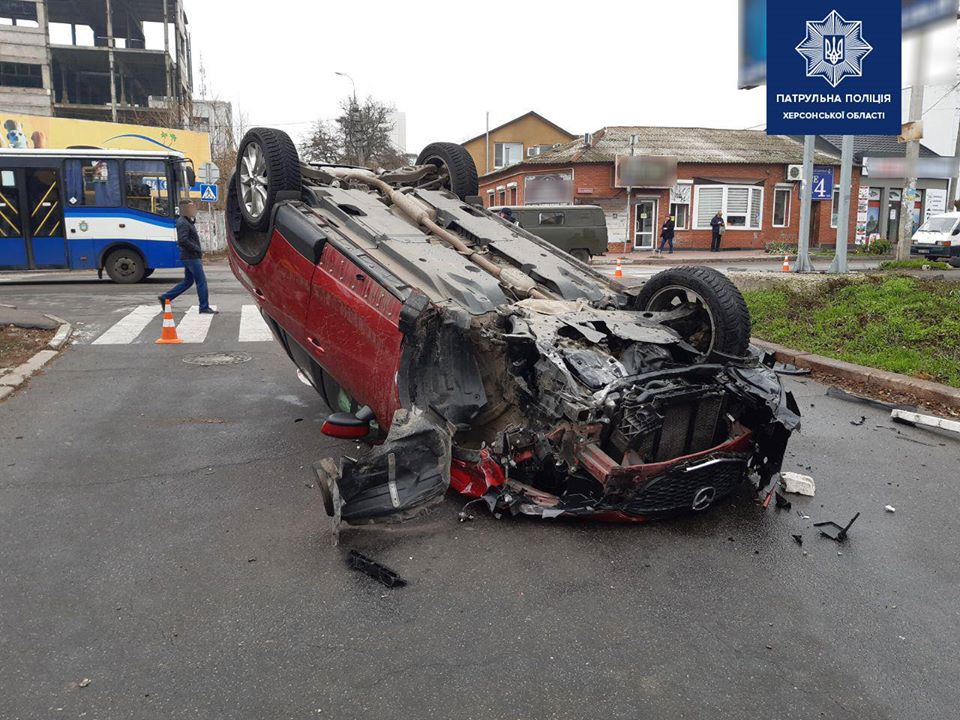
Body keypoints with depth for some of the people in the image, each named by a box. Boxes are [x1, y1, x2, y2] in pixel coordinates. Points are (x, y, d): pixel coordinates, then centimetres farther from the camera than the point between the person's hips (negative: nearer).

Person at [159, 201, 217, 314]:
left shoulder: (188, 222, 17)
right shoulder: (183, 223, -14)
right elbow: (183, 241, -23)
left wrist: (198, 252, 13)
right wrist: (197, 249, -18)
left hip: (190, 257, 10)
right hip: (191, 257, -10)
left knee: (187, 281, 15)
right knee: (201, 281, -6)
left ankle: (165, 297, 18)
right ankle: (204, 307, -1)